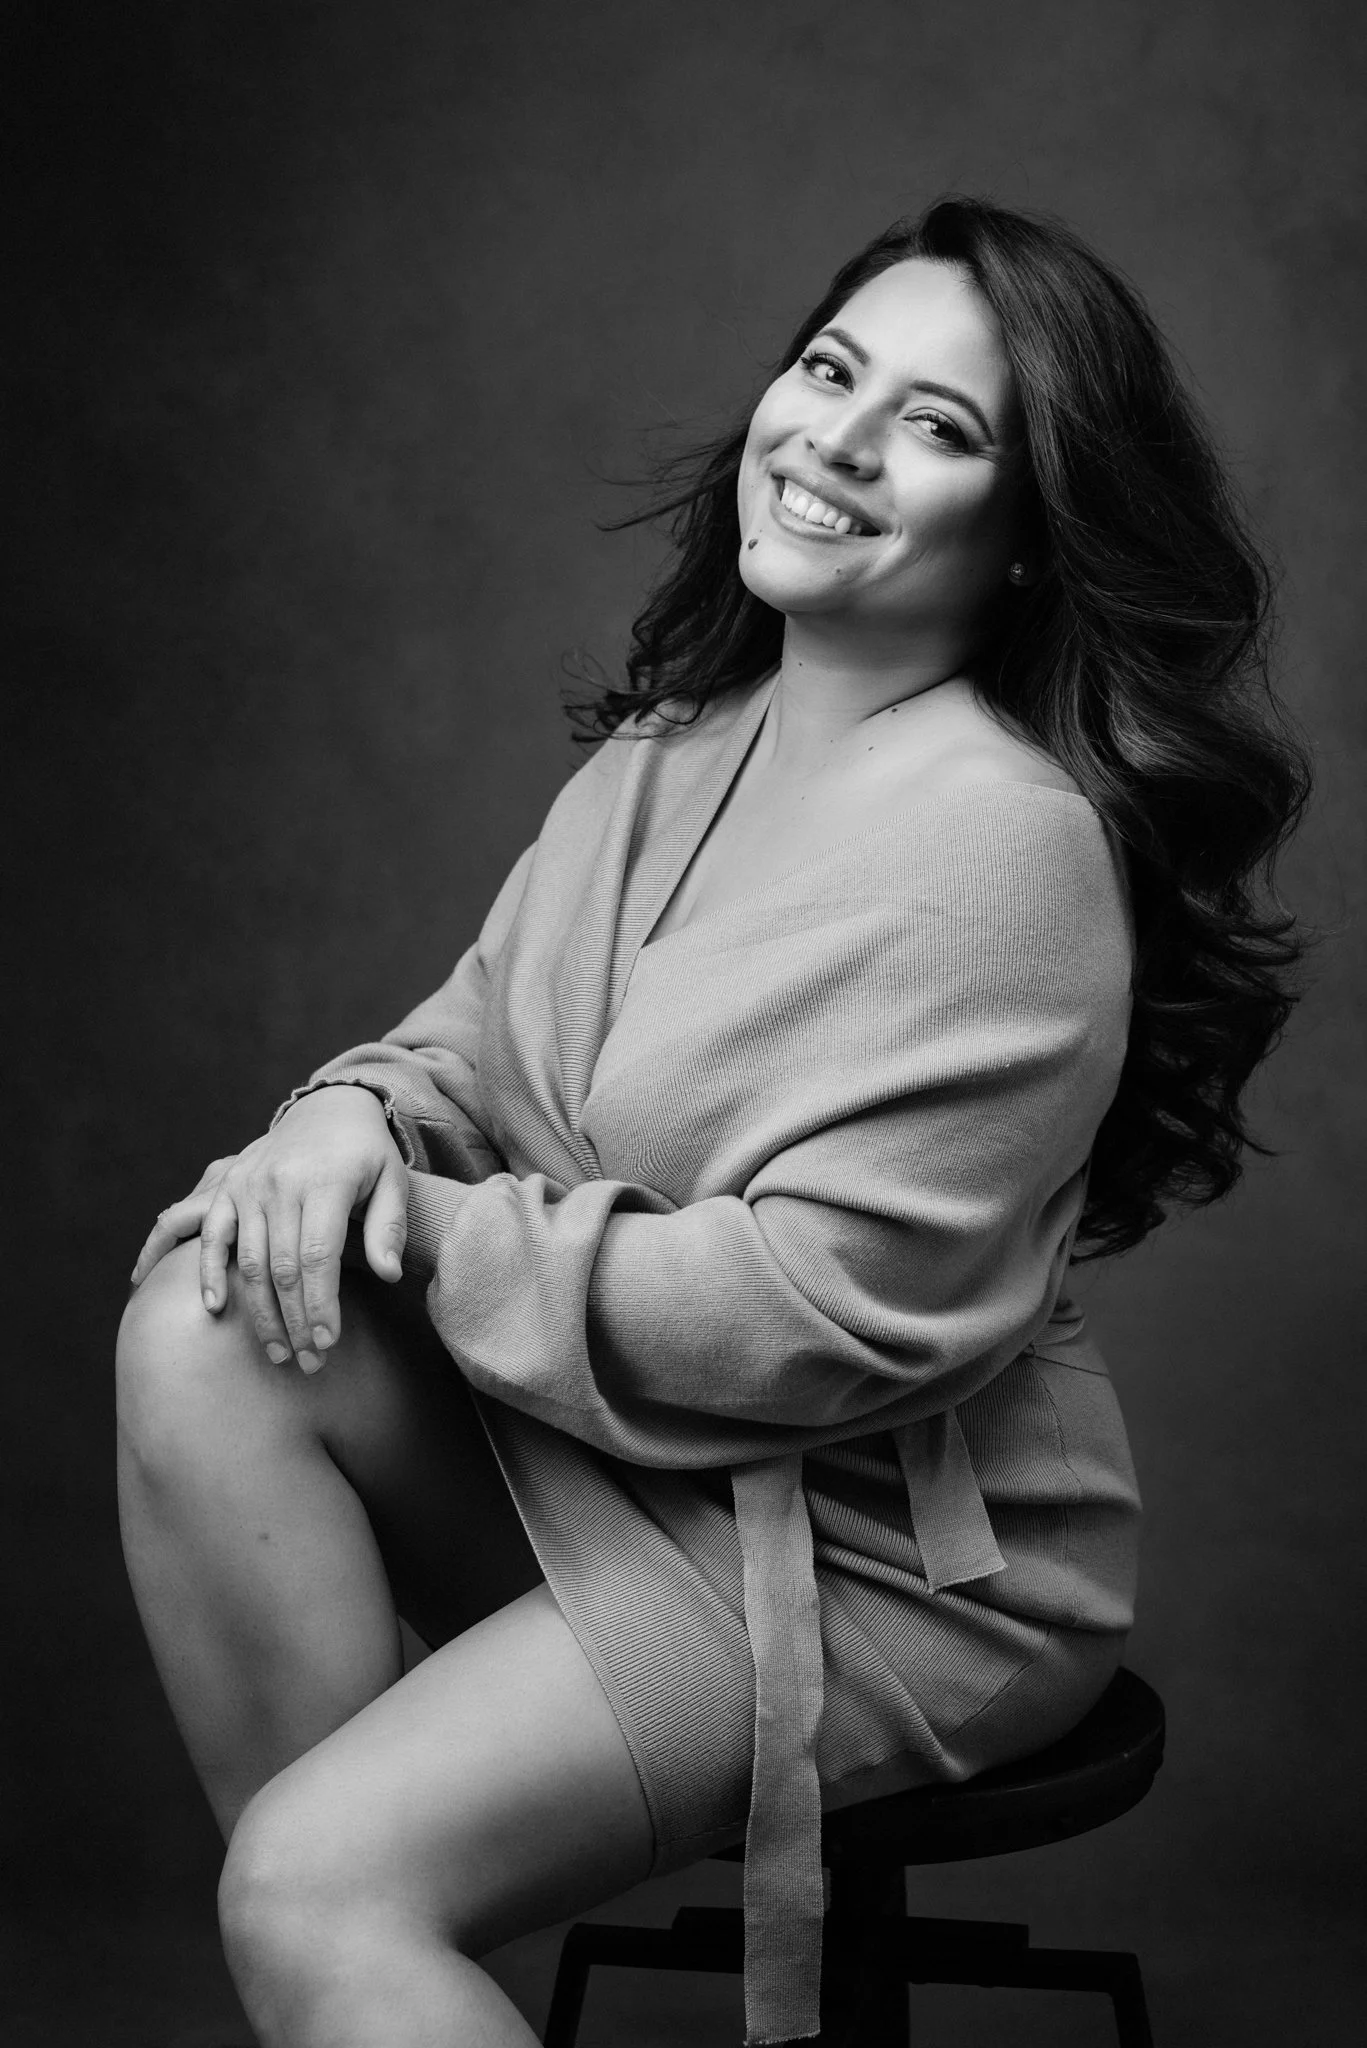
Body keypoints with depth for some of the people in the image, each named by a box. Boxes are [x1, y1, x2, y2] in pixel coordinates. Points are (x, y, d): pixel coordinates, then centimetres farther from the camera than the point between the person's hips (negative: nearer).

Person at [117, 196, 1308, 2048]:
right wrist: (360, 1115, -13)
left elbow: (830, 1308, -24)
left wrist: (429, 1237, -17)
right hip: (600, 1443, 8)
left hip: (885, 1551, -8)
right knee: (205, 1325, -17)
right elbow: (486, 1042, 11)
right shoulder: (681, 735, 5)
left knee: (316, 1883, -22)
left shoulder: (1004, 840, -21)